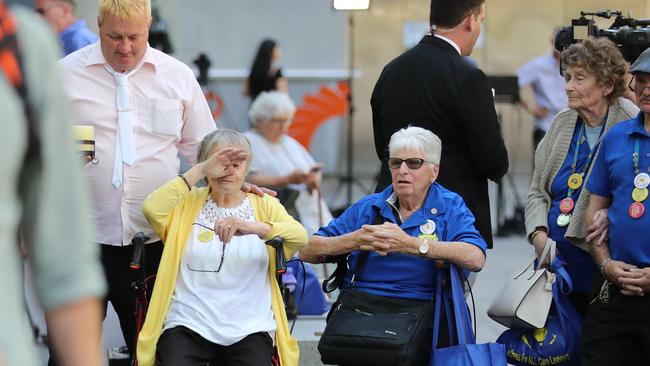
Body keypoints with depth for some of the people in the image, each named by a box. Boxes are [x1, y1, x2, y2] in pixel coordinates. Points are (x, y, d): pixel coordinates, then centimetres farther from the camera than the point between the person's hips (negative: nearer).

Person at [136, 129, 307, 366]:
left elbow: (300, 237, -9)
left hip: (249, 329, 0)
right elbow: (151, 208, -11)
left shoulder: (264, 205, 11)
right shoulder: (188, 203, 11)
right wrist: (200, 170, -11)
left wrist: (252, 227, -27)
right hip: (188, 326, 0)